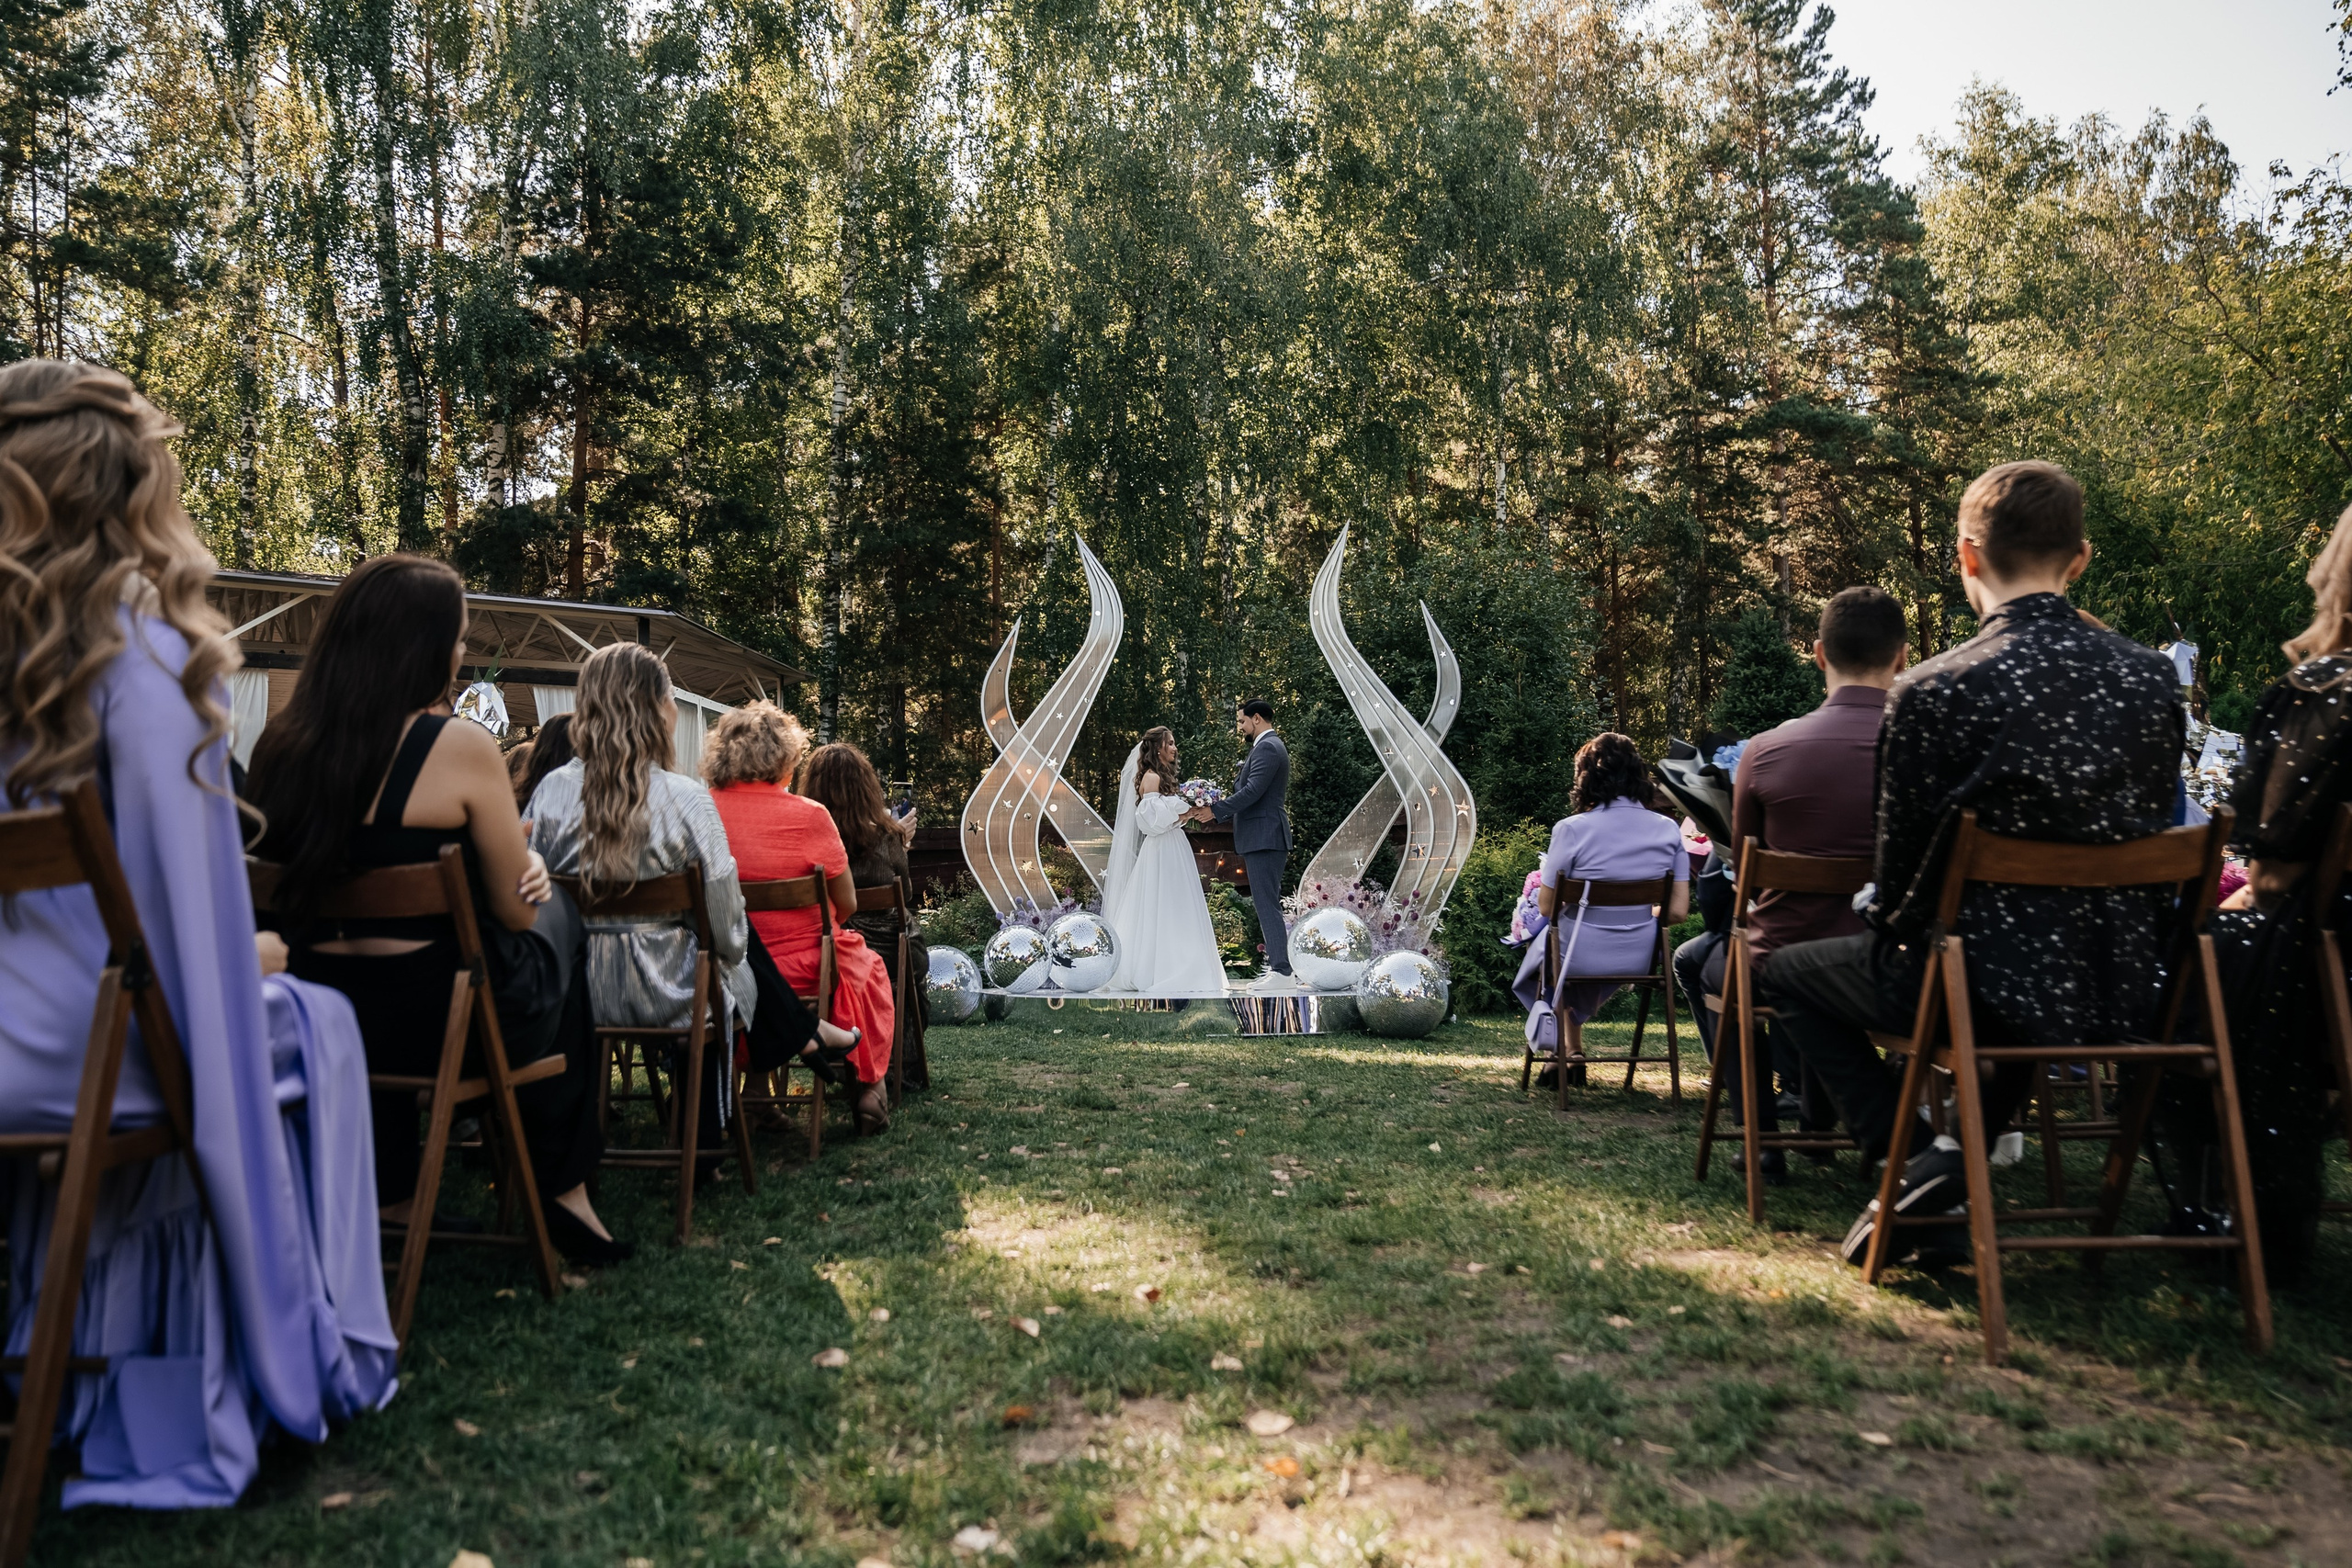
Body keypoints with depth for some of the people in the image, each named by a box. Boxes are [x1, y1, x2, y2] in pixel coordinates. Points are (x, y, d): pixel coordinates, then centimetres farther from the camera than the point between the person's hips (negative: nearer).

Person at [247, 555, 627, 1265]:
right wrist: (530, 864, 11)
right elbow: (515, 910, -10)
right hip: (441, 1017, -5)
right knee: (555, 916, 24)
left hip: (320, 1020, 5)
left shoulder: (282, 743, 0)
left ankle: (388, 1189, 34)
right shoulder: (459, 746, -17)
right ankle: (561, 1186, 31)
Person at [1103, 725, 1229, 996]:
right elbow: (1150, 818, -18)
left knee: (1176, 909, 9)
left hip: (1172, 849, 10)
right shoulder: (1151, 777, -11)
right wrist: (1182, 816, -12)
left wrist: (1188, 815, 8)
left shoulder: (1164, 776, 18)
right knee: (1160, 909, -7)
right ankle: (1153, 971, -3)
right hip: (1160, 851, -10)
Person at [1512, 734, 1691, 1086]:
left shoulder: (1571, 829, -17)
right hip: (1641, 958, 4)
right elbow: (1678, 911, -3)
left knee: (1545, 944, 34)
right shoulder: (1668, 830, -5)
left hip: (1581, 957, -4)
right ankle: (1572, 1053, 43)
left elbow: (1546, 908, -12)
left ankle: (1560, 1051, 43)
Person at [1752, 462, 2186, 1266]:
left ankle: (1909, 1160, 7)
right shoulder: (2153, 677, -2)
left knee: (1788, 973, 20)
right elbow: (2146, 836, 9)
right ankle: (1965, 1151, 31)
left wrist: (1885, 920, 15)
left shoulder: (1931, 692, -17)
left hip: (1990, 987, -5)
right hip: (2129, 988, 5)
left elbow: (1902, 866, -8)